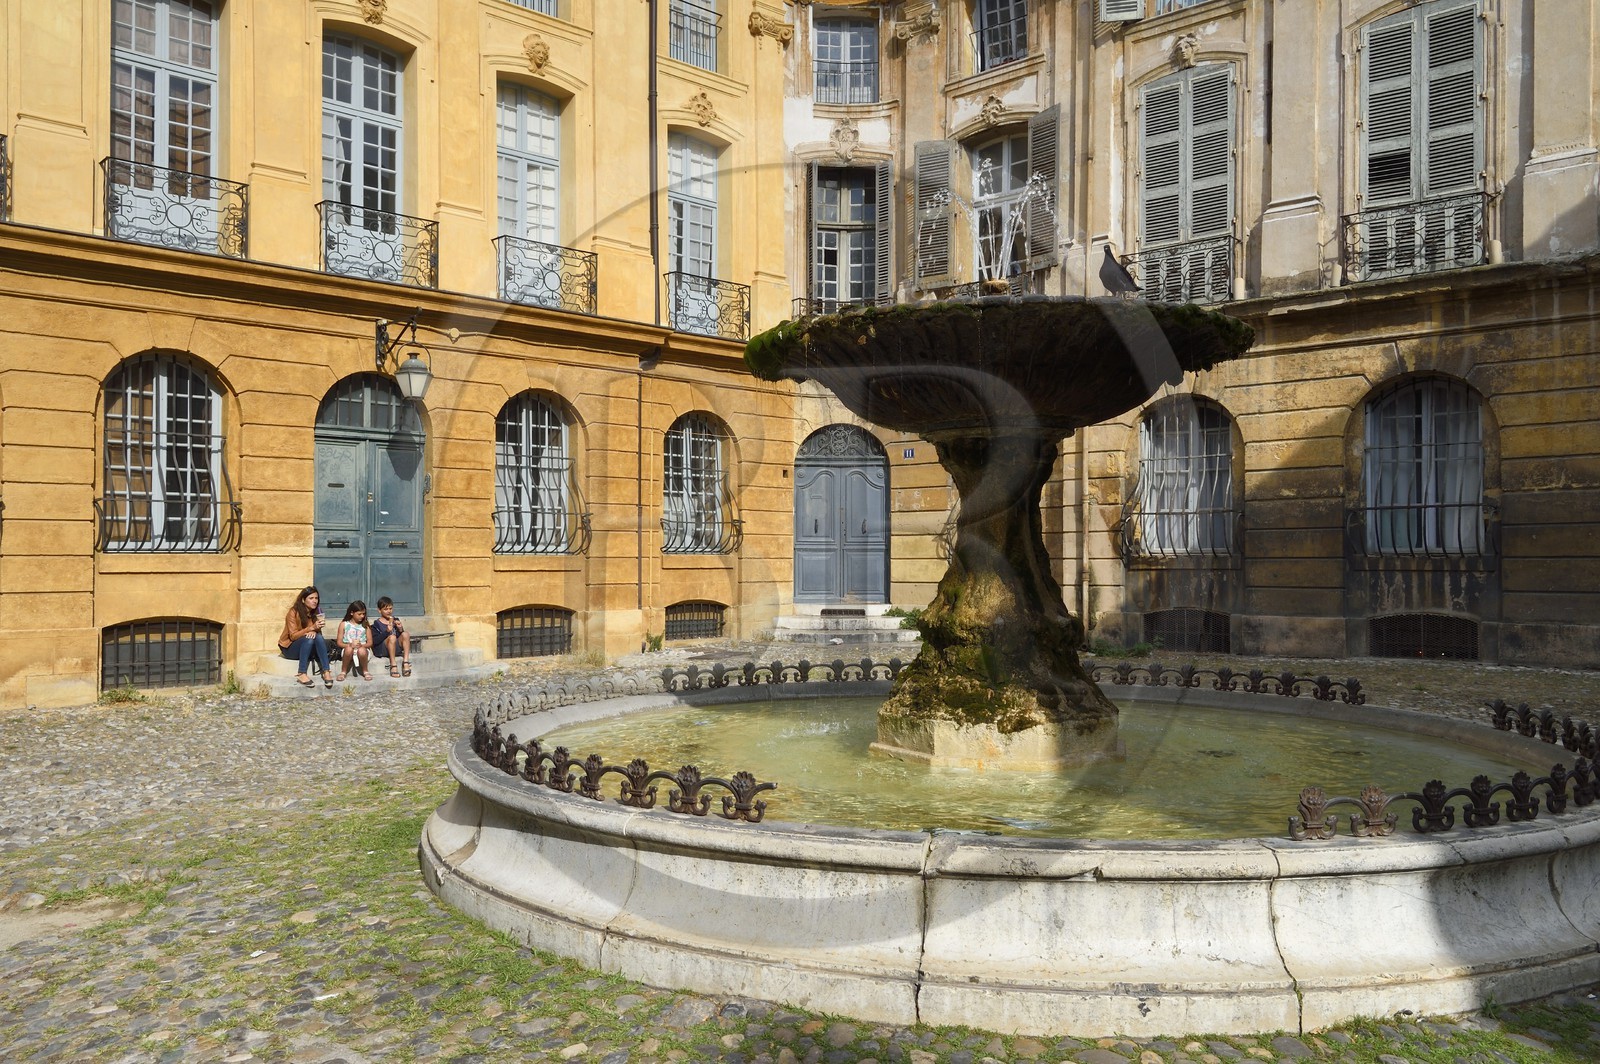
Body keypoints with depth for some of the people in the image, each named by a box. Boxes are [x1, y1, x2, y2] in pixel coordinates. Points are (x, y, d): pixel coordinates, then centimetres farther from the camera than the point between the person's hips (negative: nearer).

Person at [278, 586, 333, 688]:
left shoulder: (316, 612, -3)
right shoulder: (294, 612, -18)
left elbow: (318, 632, -1)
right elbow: (293, 636, -22)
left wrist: (315, 631, -26)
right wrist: (311, 628, -35)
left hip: (308, 647, 4)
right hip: (290, 648, -4)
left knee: (318, 637, -28)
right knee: (308, 639, -33)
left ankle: (326, 672, -35)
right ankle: (301, 674, -38)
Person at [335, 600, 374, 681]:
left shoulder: (365, 625, 9)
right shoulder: (344, 624, 6)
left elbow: (370, 642, 5)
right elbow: (339, 642, 2)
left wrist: (361, 645, -17)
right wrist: (349, 645, -18)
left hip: (362, 649, 0)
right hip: (347, 650, 0)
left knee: (361, 650, -36)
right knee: (349, 649, -36)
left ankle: (365, 671, -8)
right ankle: (343, 671, -12)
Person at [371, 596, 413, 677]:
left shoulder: (395, 621, 14)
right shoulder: (376, 624, 2)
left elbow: (401, 636, 15)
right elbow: (374, 641, -10)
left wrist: (400, 629, -6)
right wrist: (387, 631, -21)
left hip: (396, 648, 4)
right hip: (381, 650, -4)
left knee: (406, 634, -22)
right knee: (392, 637, -32)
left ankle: (405, 662, -29)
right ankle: (393, 665, -30)